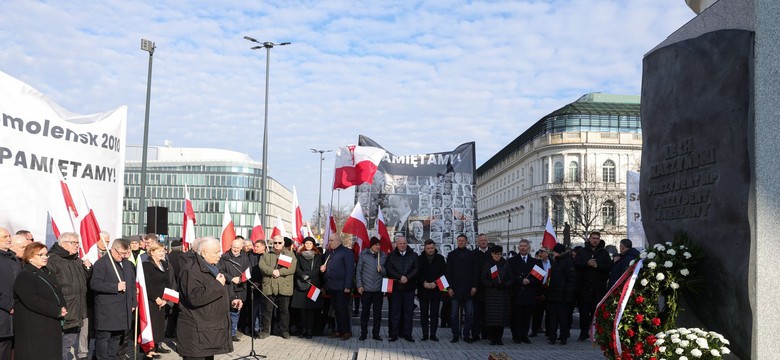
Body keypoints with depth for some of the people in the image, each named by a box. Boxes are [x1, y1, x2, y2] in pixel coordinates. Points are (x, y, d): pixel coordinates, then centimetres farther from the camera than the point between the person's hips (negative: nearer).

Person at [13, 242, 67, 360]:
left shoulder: (47, 273, 17)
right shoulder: (24, 276, -10)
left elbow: (58, 293, 22)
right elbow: (32, 300, -21)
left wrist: (62, 308, 0)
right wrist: (57, 311, -17)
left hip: (52, 326, 8)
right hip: (33, 329, -8)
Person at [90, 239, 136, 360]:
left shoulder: (128, 264, 15)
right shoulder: (101, 263, -8)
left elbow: (133, 284, 22)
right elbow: (94, 284, -17)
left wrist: (133, 303, 16)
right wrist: (116, 287, -19)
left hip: (123, 309, 7)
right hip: (106, 309, -7)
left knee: (116, 336, 13)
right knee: (103, 337, -1)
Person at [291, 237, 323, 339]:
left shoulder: (318, 256, 11)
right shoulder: (299, 255, 13)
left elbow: (318, 269, 0)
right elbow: (297, 268, 3)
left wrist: (308, 275, -14)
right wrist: (303, 276, -15)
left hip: (314, 284, -1)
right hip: (301, 285, 1)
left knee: (312, 309, -5)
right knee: (303, 308, 0)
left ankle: (309, 331, -3)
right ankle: (303, 330, 5)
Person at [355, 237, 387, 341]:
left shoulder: (383, 256, 8)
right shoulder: (363, 255, 3)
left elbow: (386, 273, 11)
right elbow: (358, 271, 4)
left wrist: (382, 269, -12)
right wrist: (359, 285, -3)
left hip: (378, 289, 2)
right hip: (366, 289, -2)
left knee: (378, 312, 4)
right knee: (365, 311, 3)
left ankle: (376, 333, 13)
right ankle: (363, 333, 12)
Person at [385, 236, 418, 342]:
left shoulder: (413, 255, 8)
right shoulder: (391, 256, 7)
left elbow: (416, 269, -1)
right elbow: (389, 269, -4)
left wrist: (407, 277, -15)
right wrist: (400, 277, -16)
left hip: (409, 287, 1)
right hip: (395, 287, -1)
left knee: (408, 312, 3)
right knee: (395, 312, 1)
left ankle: (407, 334, 9)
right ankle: (394, 334, 6)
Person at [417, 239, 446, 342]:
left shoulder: (440, 258, 6)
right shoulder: (420, 259, 6)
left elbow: (443, 272, 1)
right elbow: (417, 273, 1)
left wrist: (435, 282, -10)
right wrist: (424, 282, -13)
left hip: (436, 290, 0)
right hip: (423, 290, 0)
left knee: (434, 313, 1)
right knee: (424, 313, 2)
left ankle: (433, 334, 6)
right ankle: (425, 334, 7)